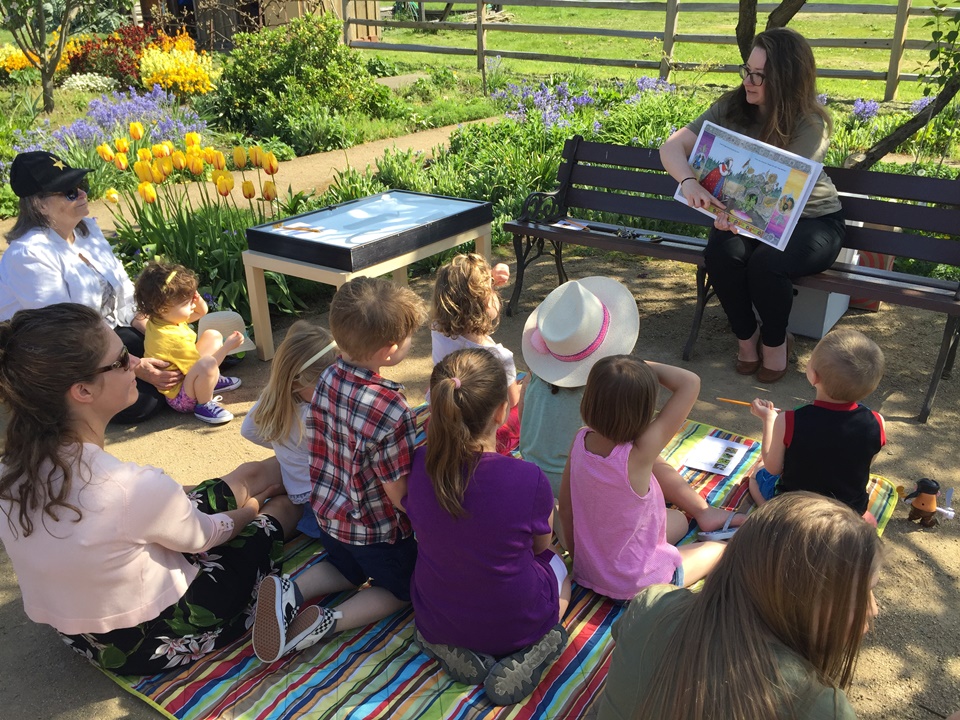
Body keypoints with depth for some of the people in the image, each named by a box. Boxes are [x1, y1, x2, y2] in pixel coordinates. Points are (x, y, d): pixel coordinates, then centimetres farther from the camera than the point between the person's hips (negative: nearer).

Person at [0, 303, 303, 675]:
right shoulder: (135, 488, -37)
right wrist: (251, 508, 9)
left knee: (247, 474, 20)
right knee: (282, 508, 14)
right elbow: (204, 535, -15)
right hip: (155, 644, -6)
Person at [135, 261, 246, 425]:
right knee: (208, 364, -40)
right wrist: (227, 346, -20)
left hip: (184, 373, 11)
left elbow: (201, 312, 10)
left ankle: (213, 381, 23)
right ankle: (204, 405, -15)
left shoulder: (158, 318, -4)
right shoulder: (175, 338, -33)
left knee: (213, 335, 13)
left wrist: (197, 299, -13)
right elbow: (203, 367, -25)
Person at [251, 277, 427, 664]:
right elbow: (399, 494, -27)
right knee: (400, 589, 21)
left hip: (329, 512, 6)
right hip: (378, 530, -6)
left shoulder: (328, 378, -12)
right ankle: (330, 621, -2)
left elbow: (316, 444, 2)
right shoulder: (392, 413, -34)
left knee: (346, 568, 33)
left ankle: (291, 591, 6)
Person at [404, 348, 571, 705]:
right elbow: (540, 545, -6)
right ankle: (523, 656, 5)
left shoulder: (418, 464, -19)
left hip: (435, 621, 3)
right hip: (517, 624, -2)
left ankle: (453, 651, 11)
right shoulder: (528, 480, -29)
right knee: (556, 563, 30)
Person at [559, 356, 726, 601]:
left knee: (678, 519, 27)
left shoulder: (580, 440, -17)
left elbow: (565, 506, -4)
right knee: (718, 550, 20)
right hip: (637, 583, -5)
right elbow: (690, 383, -32)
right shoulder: (640, 454, -34)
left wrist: (577, 553, 12)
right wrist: (646, 367, -21)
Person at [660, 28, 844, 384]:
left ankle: (775, 340, -2)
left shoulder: (811, 126, -19)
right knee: (721, 252, -30)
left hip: (810, 219, -3)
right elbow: (672, 147, -15)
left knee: (765, 262, -34)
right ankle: (746, 335, -3)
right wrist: (690, 183, -35)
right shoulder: (731, 107, -9)